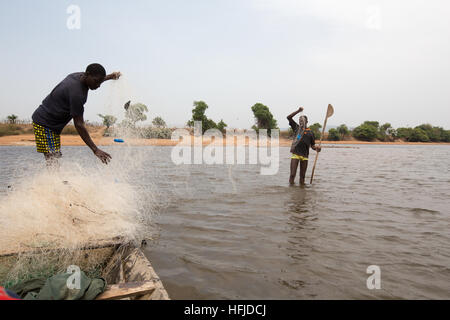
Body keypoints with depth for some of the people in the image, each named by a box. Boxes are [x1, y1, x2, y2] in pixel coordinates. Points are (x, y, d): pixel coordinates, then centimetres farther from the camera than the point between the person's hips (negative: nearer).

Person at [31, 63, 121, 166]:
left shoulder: (80, 76, -3)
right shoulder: (76, 93, -30)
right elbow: (79, 124, -29)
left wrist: (109, 77, 27)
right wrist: (95, 150, -30)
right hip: (44, 123, -10)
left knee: (57, 157, 12)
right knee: (53, 162, -14)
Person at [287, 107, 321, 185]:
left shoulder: (310, 132, 11)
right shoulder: (296, 128, 9)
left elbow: (312, 145, 14)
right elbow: (289, 117, 1)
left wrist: (316, 148, -8)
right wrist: (298, 111, -5)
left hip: (305, 155, 2)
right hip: (295, 154, -2)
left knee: (302, 176, 8)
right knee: (292, 174, -8)